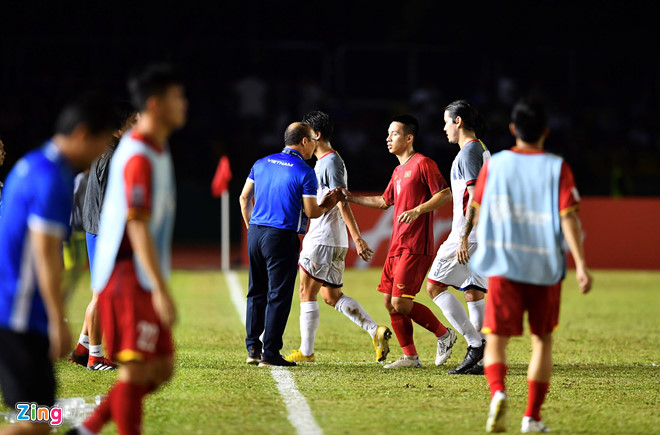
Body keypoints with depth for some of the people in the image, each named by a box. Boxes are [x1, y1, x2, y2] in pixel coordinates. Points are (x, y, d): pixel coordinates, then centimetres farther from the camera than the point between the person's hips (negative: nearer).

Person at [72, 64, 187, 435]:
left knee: (162, 368, 10)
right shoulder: (138, 157, -17)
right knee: (136, 370, -8)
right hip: (130, 279, -10)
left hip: (142, 280, 10)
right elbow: (138, 227, -22)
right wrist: (161, 291, -25)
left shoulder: (157, 150, 15)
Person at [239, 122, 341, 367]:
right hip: (283, 237, -6)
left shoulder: (262, 163, 10)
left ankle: (253, 348, 15)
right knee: (278, 296, -2)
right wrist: (327, 206, 11)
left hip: (255, 233, 6)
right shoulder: (304, 172, -9)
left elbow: (244, 197, 14)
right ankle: (270, 353, -3)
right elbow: (311, 212, -9)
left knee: (256, 292, 14)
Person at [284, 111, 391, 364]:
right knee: (332, 296, 10)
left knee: (307, 293, -4)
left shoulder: (331, 162, -13)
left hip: (324, 239, -10)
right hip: (333, 241, 10)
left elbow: (342, 203, -20)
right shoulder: (323, 162, 18)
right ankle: (376, 332, 2)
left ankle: (306, 352, -1)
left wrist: (357, 238, -24)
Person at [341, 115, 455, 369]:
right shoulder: (398, 171, 19)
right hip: (397, 247, 9)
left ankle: (444, 335, 4)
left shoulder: (422, 164, -8)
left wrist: (417, 210, -24)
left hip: (415, 247, -9)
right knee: (390, 302, 5)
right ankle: (410, 357, 11)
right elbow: (385, 201, 32)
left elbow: (445, 195, -14)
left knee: (401, 303, -14)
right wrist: (351, 198, 25)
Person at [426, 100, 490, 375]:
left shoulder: (469, 151, -12)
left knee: (435, 286, -7)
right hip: (483, 235, 10)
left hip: (469, 234, -10)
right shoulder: (482, 150, 18)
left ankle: (475, 343, -12)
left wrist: (464, 236, -24)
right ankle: (482, 359, 4)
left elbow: (475, 196, -21)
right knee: (473, 292, 10)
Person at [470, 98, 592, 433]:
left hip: (502, 267, 0)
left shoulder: (494, 164, 3)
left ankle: (497, 392, -31)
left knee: (496, 339, -1)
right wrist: (581, 265, -12)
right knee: (542, 340, 16)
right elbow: (568, 217, -10)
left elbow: (477, 213, 11)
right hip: (545, 267, 0)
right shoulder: (557, 168, -2)